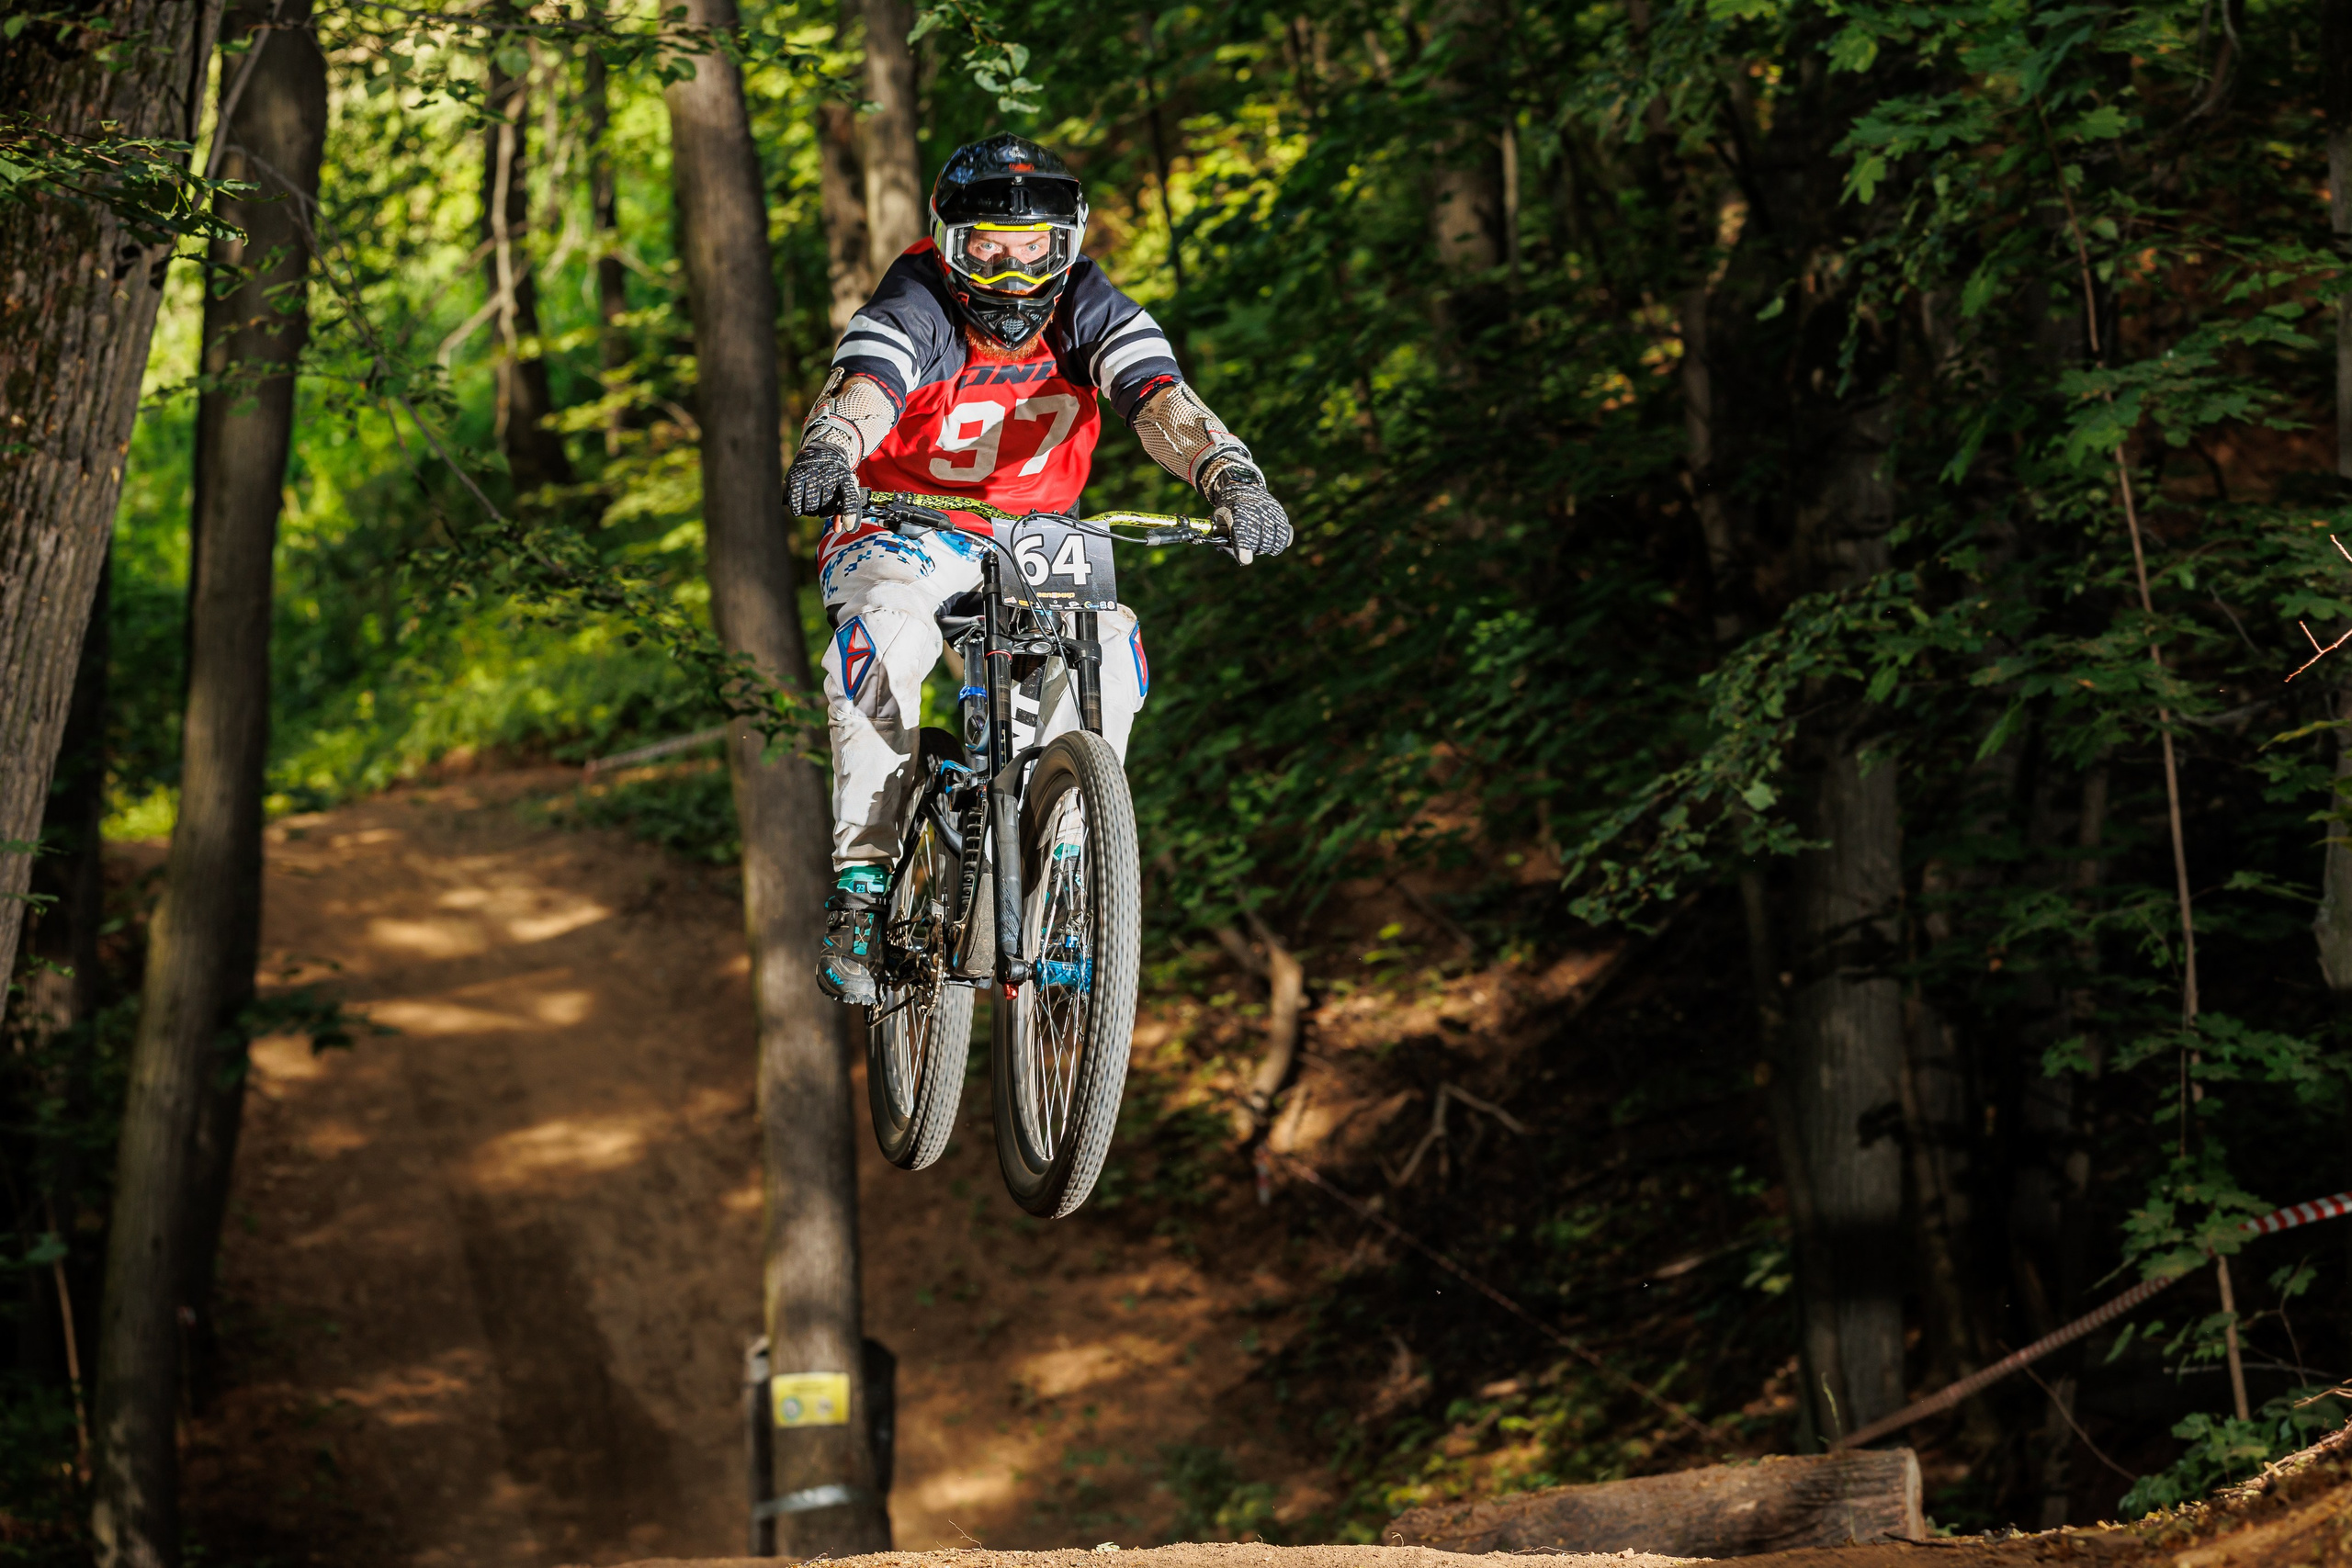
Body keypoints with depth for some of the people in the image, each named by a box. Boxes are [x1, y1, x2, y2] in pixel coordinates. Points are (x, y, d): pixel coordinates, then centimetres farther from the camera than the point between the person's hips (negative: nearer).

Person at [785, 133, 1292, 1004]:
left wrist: (1231, 478, -45)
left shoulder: (1089, 311, -10)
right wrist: (826, 450, -61)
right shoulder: (914, 311, -17)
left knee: (1109, 644, -26)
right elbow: (863, 387, -37)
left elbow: (1161, 399, -25)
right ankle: (861, 884, -30)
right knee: (885, 635, -34)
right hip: (903, 533, -3)